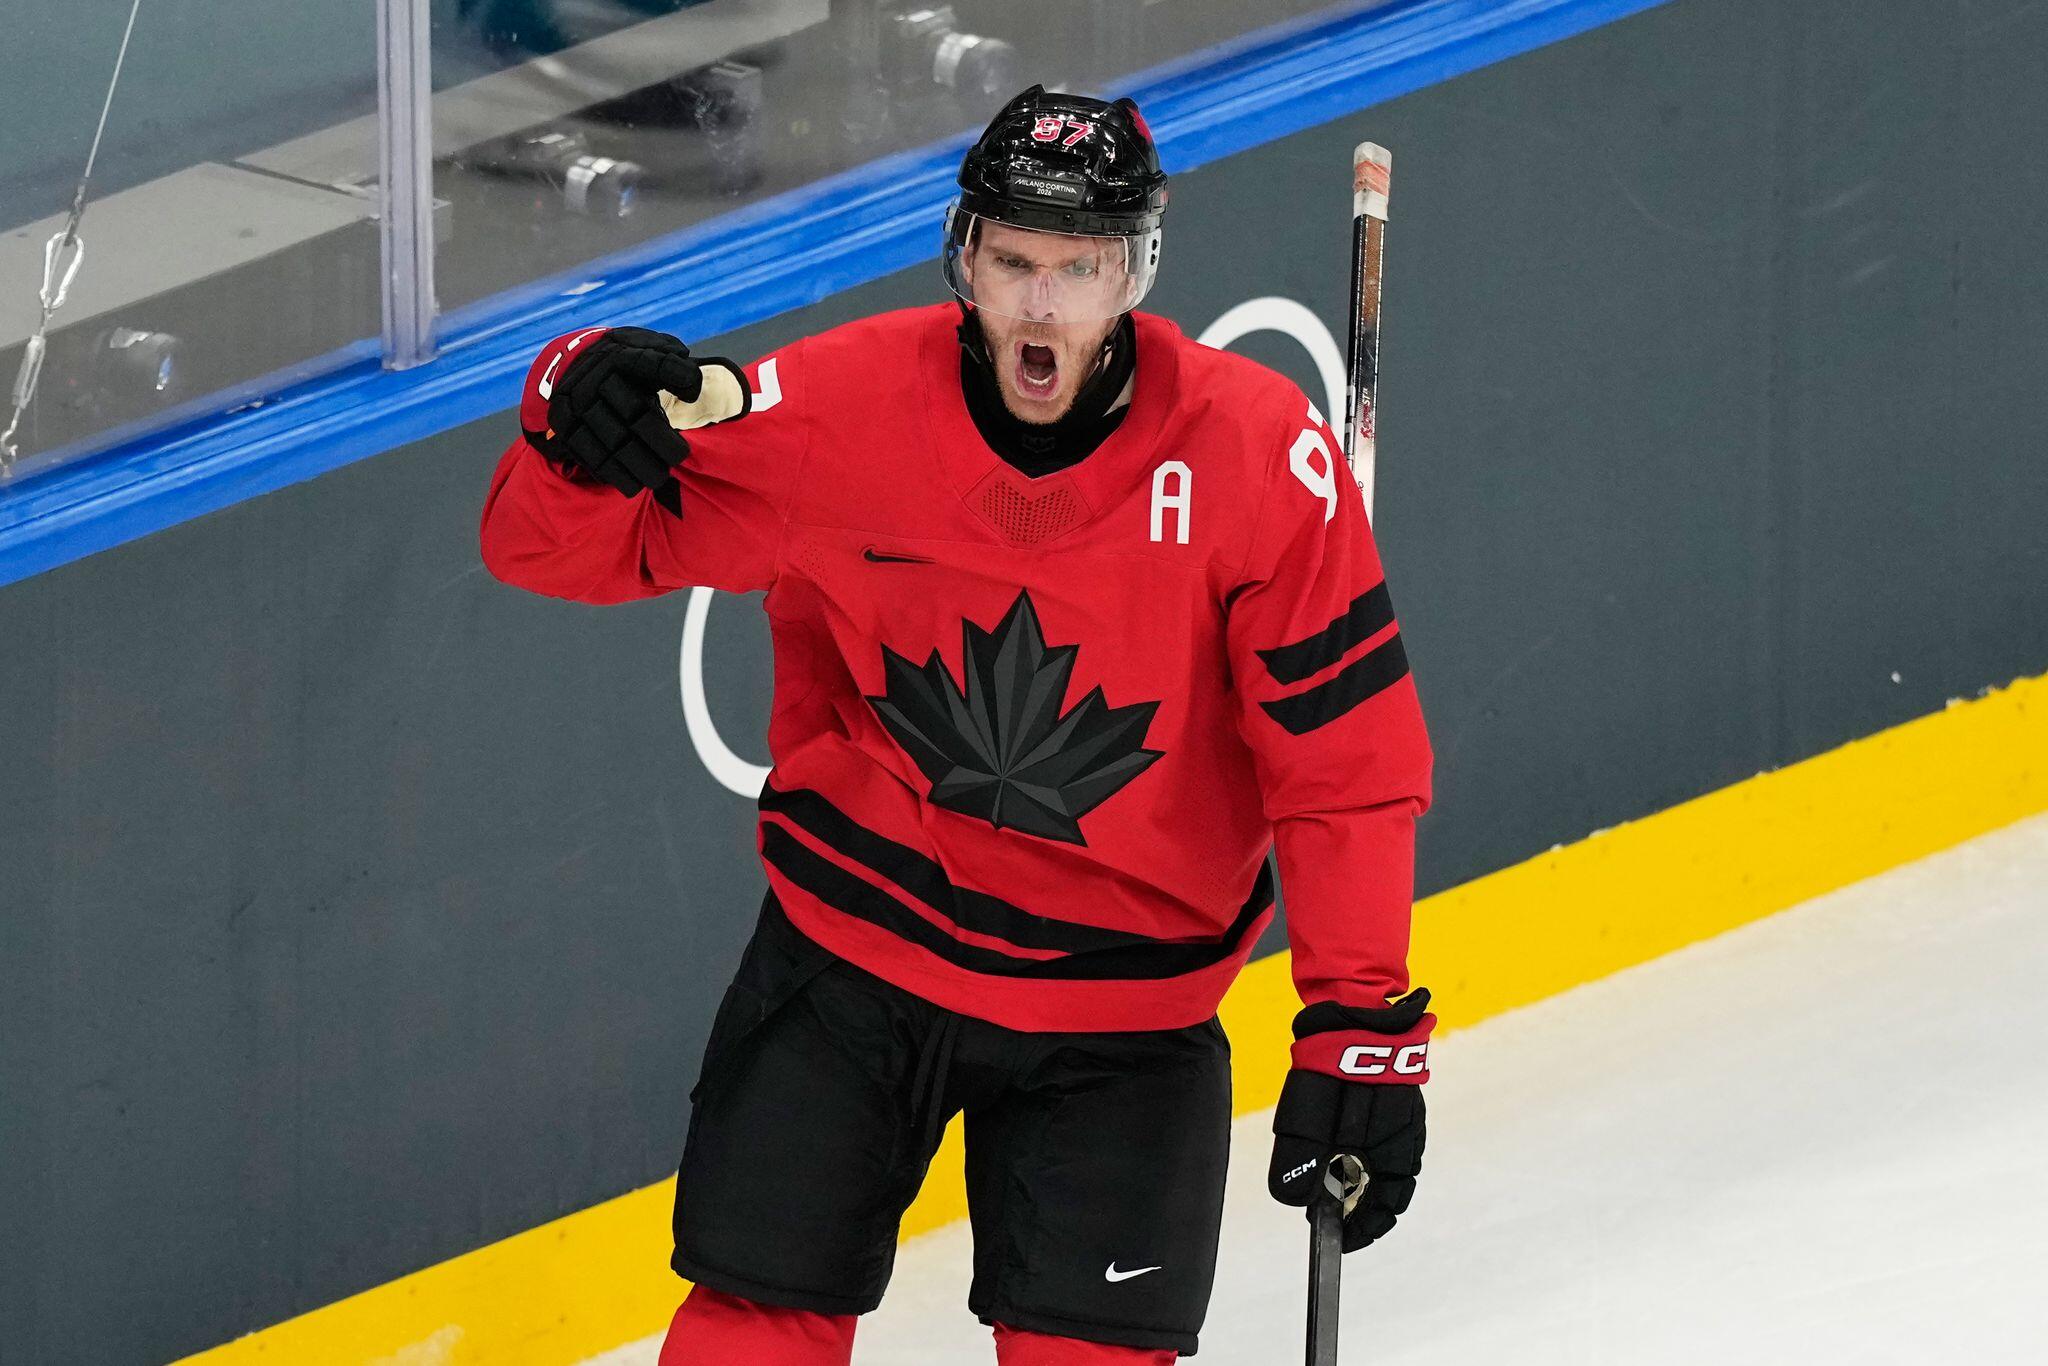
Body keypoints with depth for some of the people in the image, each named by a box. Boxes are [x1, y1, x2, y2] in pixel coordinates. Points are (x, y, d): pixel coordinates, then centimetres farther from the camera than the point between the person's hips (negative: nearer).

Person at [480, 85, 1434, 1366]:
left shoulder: (1260, 454, -15)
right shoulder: (840, 407, -14)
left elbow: (1349, 760, -9)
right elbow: (560, 547, -6)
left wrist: (1361, 1022, -13)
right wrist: (583, 422, -29)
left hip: (1122, 1003, -1)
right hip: (855, 947, 1)